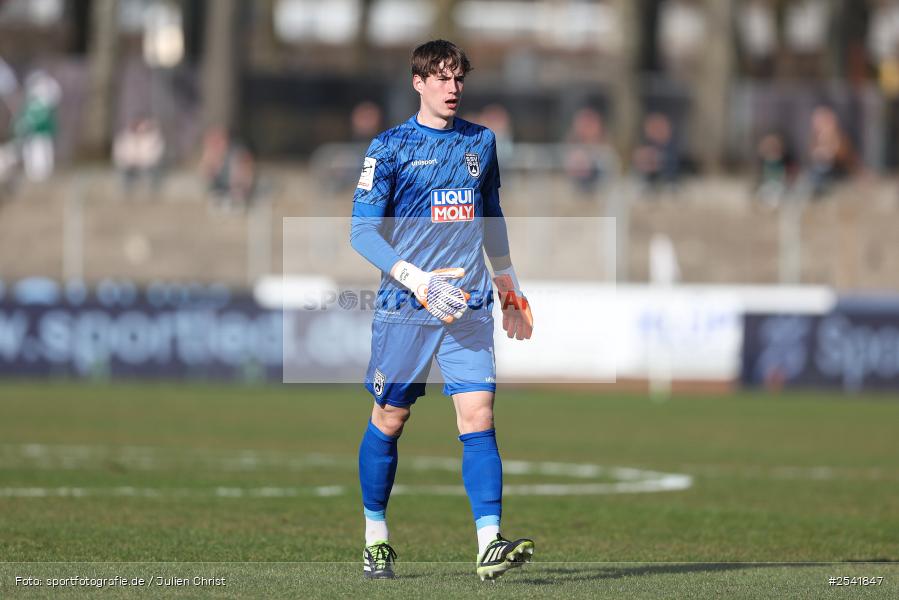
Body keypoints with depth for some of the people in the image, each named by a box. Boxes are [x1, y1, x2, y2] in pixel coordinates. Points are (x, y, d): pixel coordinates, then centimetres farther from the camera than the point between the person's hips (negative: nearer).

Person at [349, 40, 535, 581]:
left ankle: (490, 544, -18)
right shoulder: (390, 147, -3)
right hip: (404, 309, -3)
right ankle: (376, 538, 23)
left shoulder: (482, 142, 11)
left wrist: (510, 289, 24)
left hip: (469, 308, 3)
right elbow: (363, 231, -8)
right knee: (389, 419, 6)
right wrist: (417, 281, -18)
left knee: (479, 415, -10)